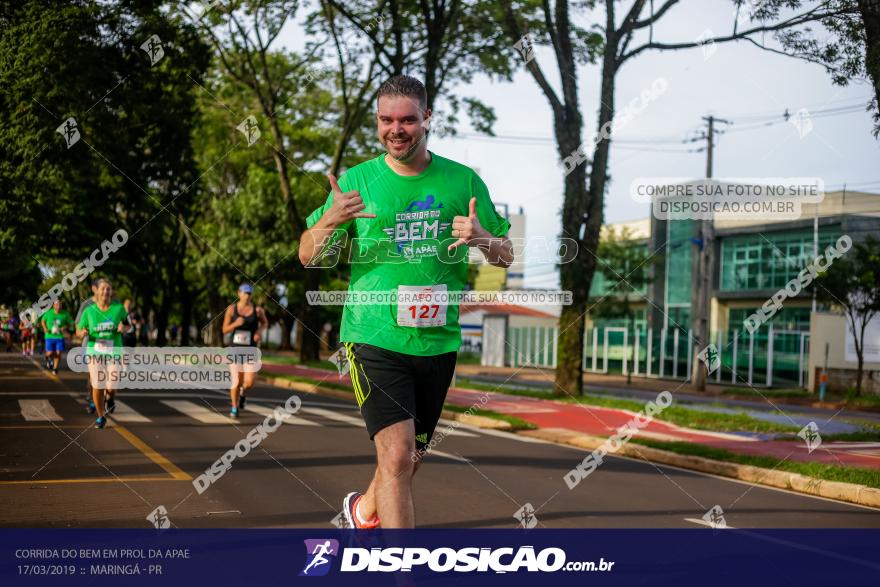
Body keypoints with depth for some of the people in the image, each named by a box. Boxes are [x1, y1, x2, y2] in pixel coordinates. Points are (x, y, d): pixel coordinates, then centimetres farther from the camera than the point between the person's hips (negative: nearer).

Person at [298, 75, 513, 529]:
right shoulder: (356, 181, -1)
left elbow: (506, 256, 8)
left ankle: (364, 509, 47)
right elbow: (307, 256, 2)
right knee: (396, 455, -16)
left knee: (411, 458, 16)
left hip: (438, 341, 3)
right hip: (374, 337, -3)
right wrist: (330, 221, -20)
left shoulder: (463, 181, 2)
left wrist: (481, 237, -15)